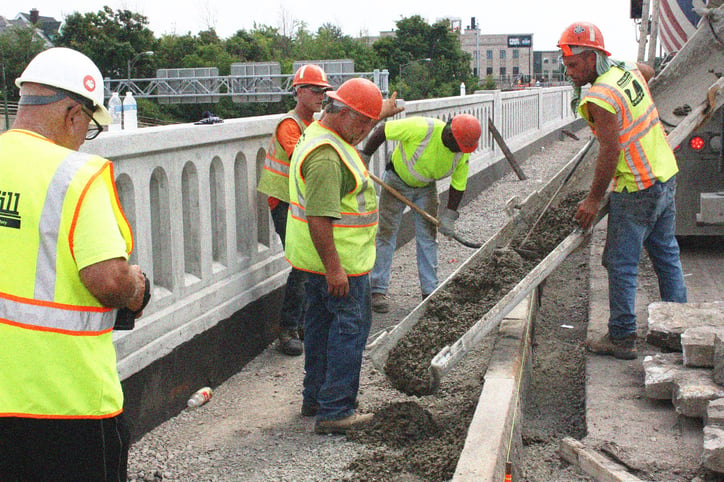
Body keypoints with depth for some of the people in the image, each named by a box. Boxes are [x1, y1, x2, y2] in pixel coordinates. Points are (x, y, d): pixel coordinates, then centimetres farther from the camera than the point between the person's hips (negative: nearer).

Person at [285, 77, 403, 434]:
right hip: (339, 258, -11)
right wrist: (333, 268, -29)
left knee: (321, 322, 18)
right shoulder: (326, 156, -25)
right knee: (349, 327, -4)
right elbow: (318, 217, -29)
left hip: (317, 258, 11)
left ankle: (315, 398, 30)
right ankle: (335, 411, -1)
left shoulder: (323, 133, 11)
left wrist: (383, 112, 52)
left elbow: (361, 125, 37)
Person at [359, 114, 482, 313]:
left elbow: (458, 185, -5)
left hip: (426, 187, 4)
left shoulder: (462, 154, -19)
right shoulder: (421, 128, -34)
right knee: (386, 234, -5)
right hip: (396, 181, -4)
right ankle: (378, 291, 1)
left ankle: (430, 292, 9)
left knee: (428, 237, 2)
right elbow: (382, 131, -24)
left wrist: (449, 215, -9)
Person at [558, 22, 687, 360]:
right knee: (666, 253, 18)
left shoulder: (599, 98, -22)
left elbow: (610, 152, -23)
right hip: (666, 177, 9)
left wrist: (594, 200, -16)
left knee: (621, 264, 0)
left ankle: (621, 338, 6)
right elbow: (649, 70, 30)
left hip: (636, 189, -9)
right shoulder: (628, 72, 5)